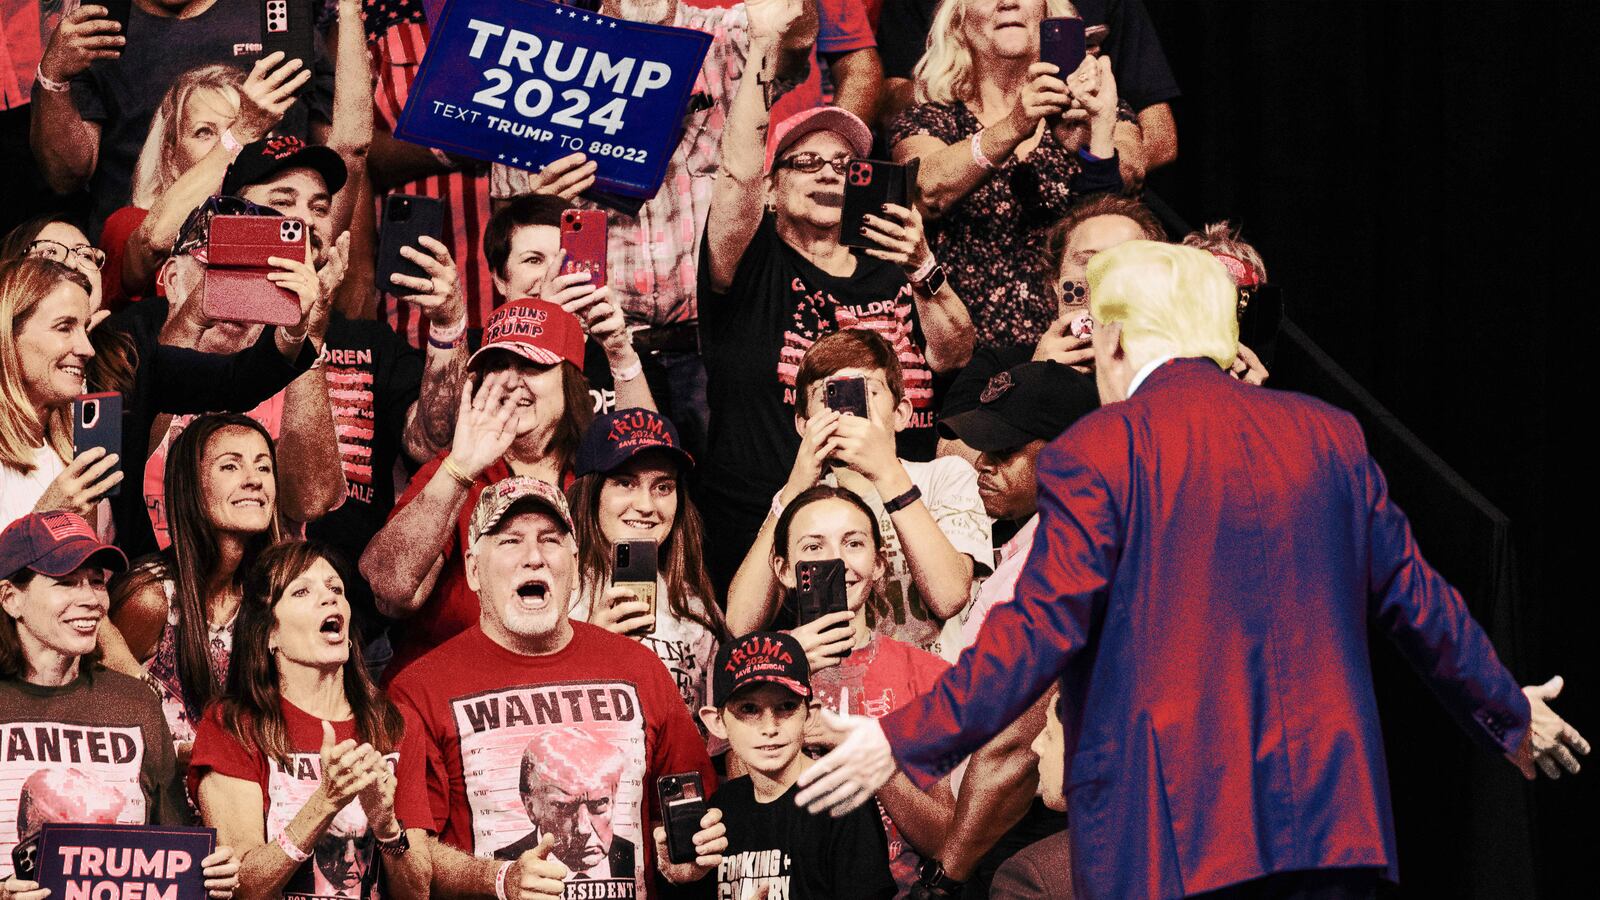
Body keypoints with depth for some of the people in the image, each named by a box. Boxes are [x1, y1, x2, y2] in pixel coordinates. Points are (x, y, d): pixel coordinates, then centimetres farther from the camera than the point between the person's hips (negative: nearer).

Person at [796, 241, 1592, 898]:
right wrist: (1512, 712, 30)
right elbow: (1413, 599, 15)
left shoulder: (1094, 453, -6)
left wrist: (904, 742, -6)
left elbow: (1043, 629, -11)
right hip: (1328, 816, 4)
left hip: (1165, 836, -4)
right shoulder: (1326, 437, 10)